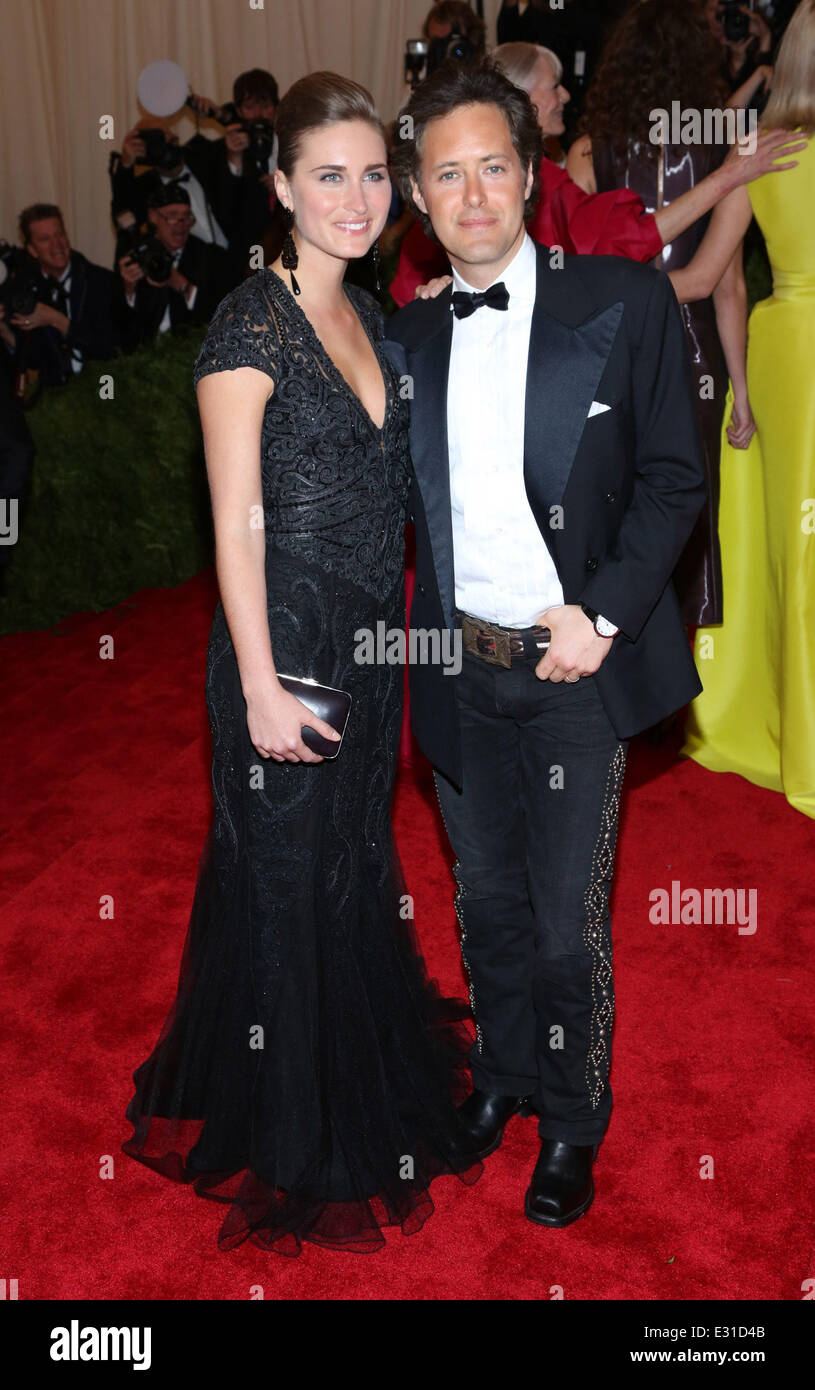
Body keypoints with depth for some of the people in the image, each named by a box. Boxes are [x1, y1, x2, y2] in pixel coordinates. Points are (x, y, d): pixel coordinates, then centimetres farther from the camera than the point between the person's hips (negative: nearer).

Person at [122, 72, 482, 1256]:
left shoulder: (368, 317, 9)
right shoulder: (250, 327, -14)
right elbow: (237, 524, -17)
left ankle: (369, 1083, 45)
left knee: (359, 857, 21)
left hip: (371, 645, 8)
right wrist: (262, 687, -18)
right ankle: (294, 1130, 32)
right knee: (286, 878, 9)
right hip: (289, 646, -7)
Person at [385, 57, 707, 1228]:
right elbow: (406, 496, 10)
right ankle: (503, 1073, 44)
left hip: (576, 664, -4)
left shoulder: (626, 302, -6)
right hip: (460, 668, 4)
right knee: (487, 900, 19)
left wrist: (603, 614, -16)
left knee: (568, 919, 6)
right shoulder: (409, 335, 6)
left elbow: (674, 478, -6)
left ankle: (572, 1127, 30)